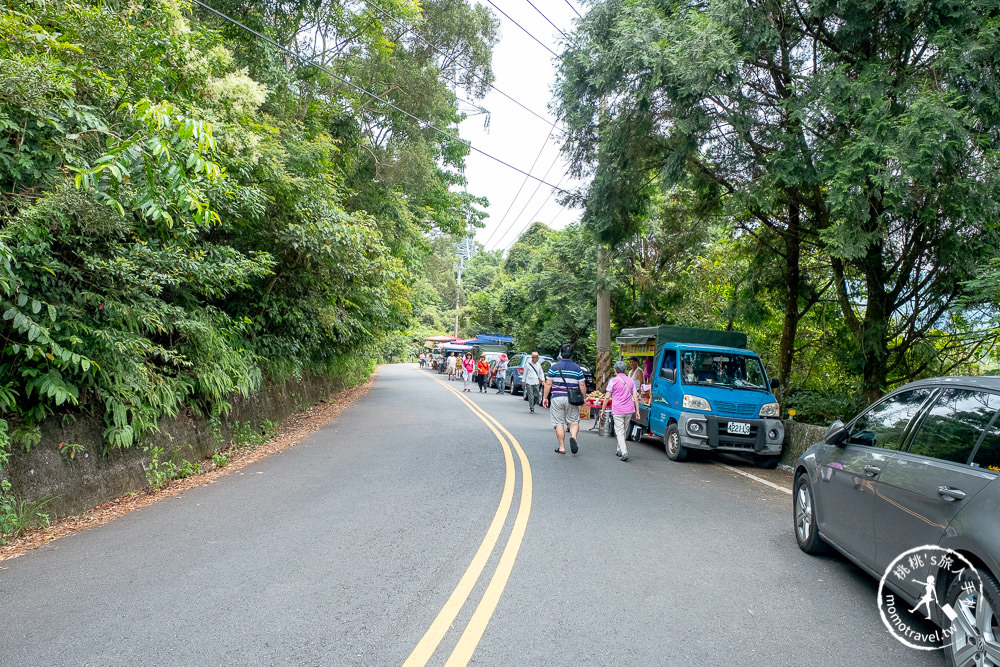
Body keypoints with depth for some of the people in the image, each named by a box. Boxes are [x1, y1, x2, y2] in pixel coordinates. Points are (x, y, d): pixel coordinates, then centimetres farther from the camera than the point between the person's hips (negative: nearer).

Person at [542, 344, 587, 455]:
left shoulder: (554, 367, -2)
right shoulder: (577, 369, 2)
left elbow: (548, 384, -3)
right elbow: (582, 386, 1)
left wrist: (545, 397, 5)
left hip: (557, 398, -1)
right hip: (571, 400, 1)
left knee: (559, 423, 5)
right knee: (574, 421, 11)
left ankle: (561, 447, 6)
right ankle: (573, 437, -17)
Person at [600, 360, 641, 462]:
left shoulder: (613, 381, -4)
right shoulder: (630, 381, 9)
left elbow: (607, 397, -6)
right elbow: (635, 397, 7)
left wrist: (603, 410, 2)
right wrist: (637, 411, 10)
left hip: (617, 410, -5)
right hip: (629, 410, 5)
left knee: (619, 432, -2)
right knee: (623, 431, 18)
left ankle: (624, 452, -15)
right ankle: (620, 450, 27)